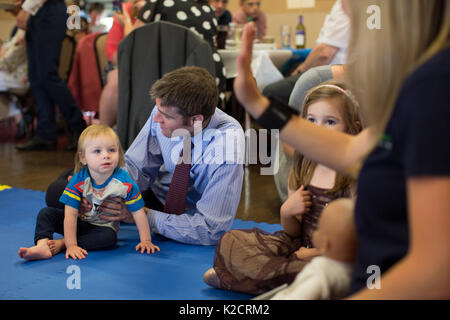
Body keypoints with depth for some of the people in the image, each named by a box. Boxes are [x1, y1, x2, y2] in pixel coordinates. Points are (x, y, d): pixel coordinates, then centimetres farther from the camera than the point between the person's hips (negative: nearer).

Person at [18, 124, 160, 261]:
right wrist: (71, 245, -31)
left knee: (109, 237, -34)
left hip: (104, 226, -1)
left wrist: (146, 240, -15)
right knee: (46, 213, -16)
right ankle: (43, 245, -37)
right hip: (79, 223, 1)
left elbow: (138, 212, -13)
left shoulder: (124, 182, -20)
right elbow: (71, 214, -23)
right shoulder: (78, 180, -20)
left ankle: (61, 243, -30)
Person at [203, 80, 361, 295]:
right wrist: (286, 212, -11)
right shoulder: (302, 169, 5)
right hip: (300, 247, 6)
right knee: (230, 241, -5)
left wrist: (314, 253, -15)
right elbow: (293, 232, 11)